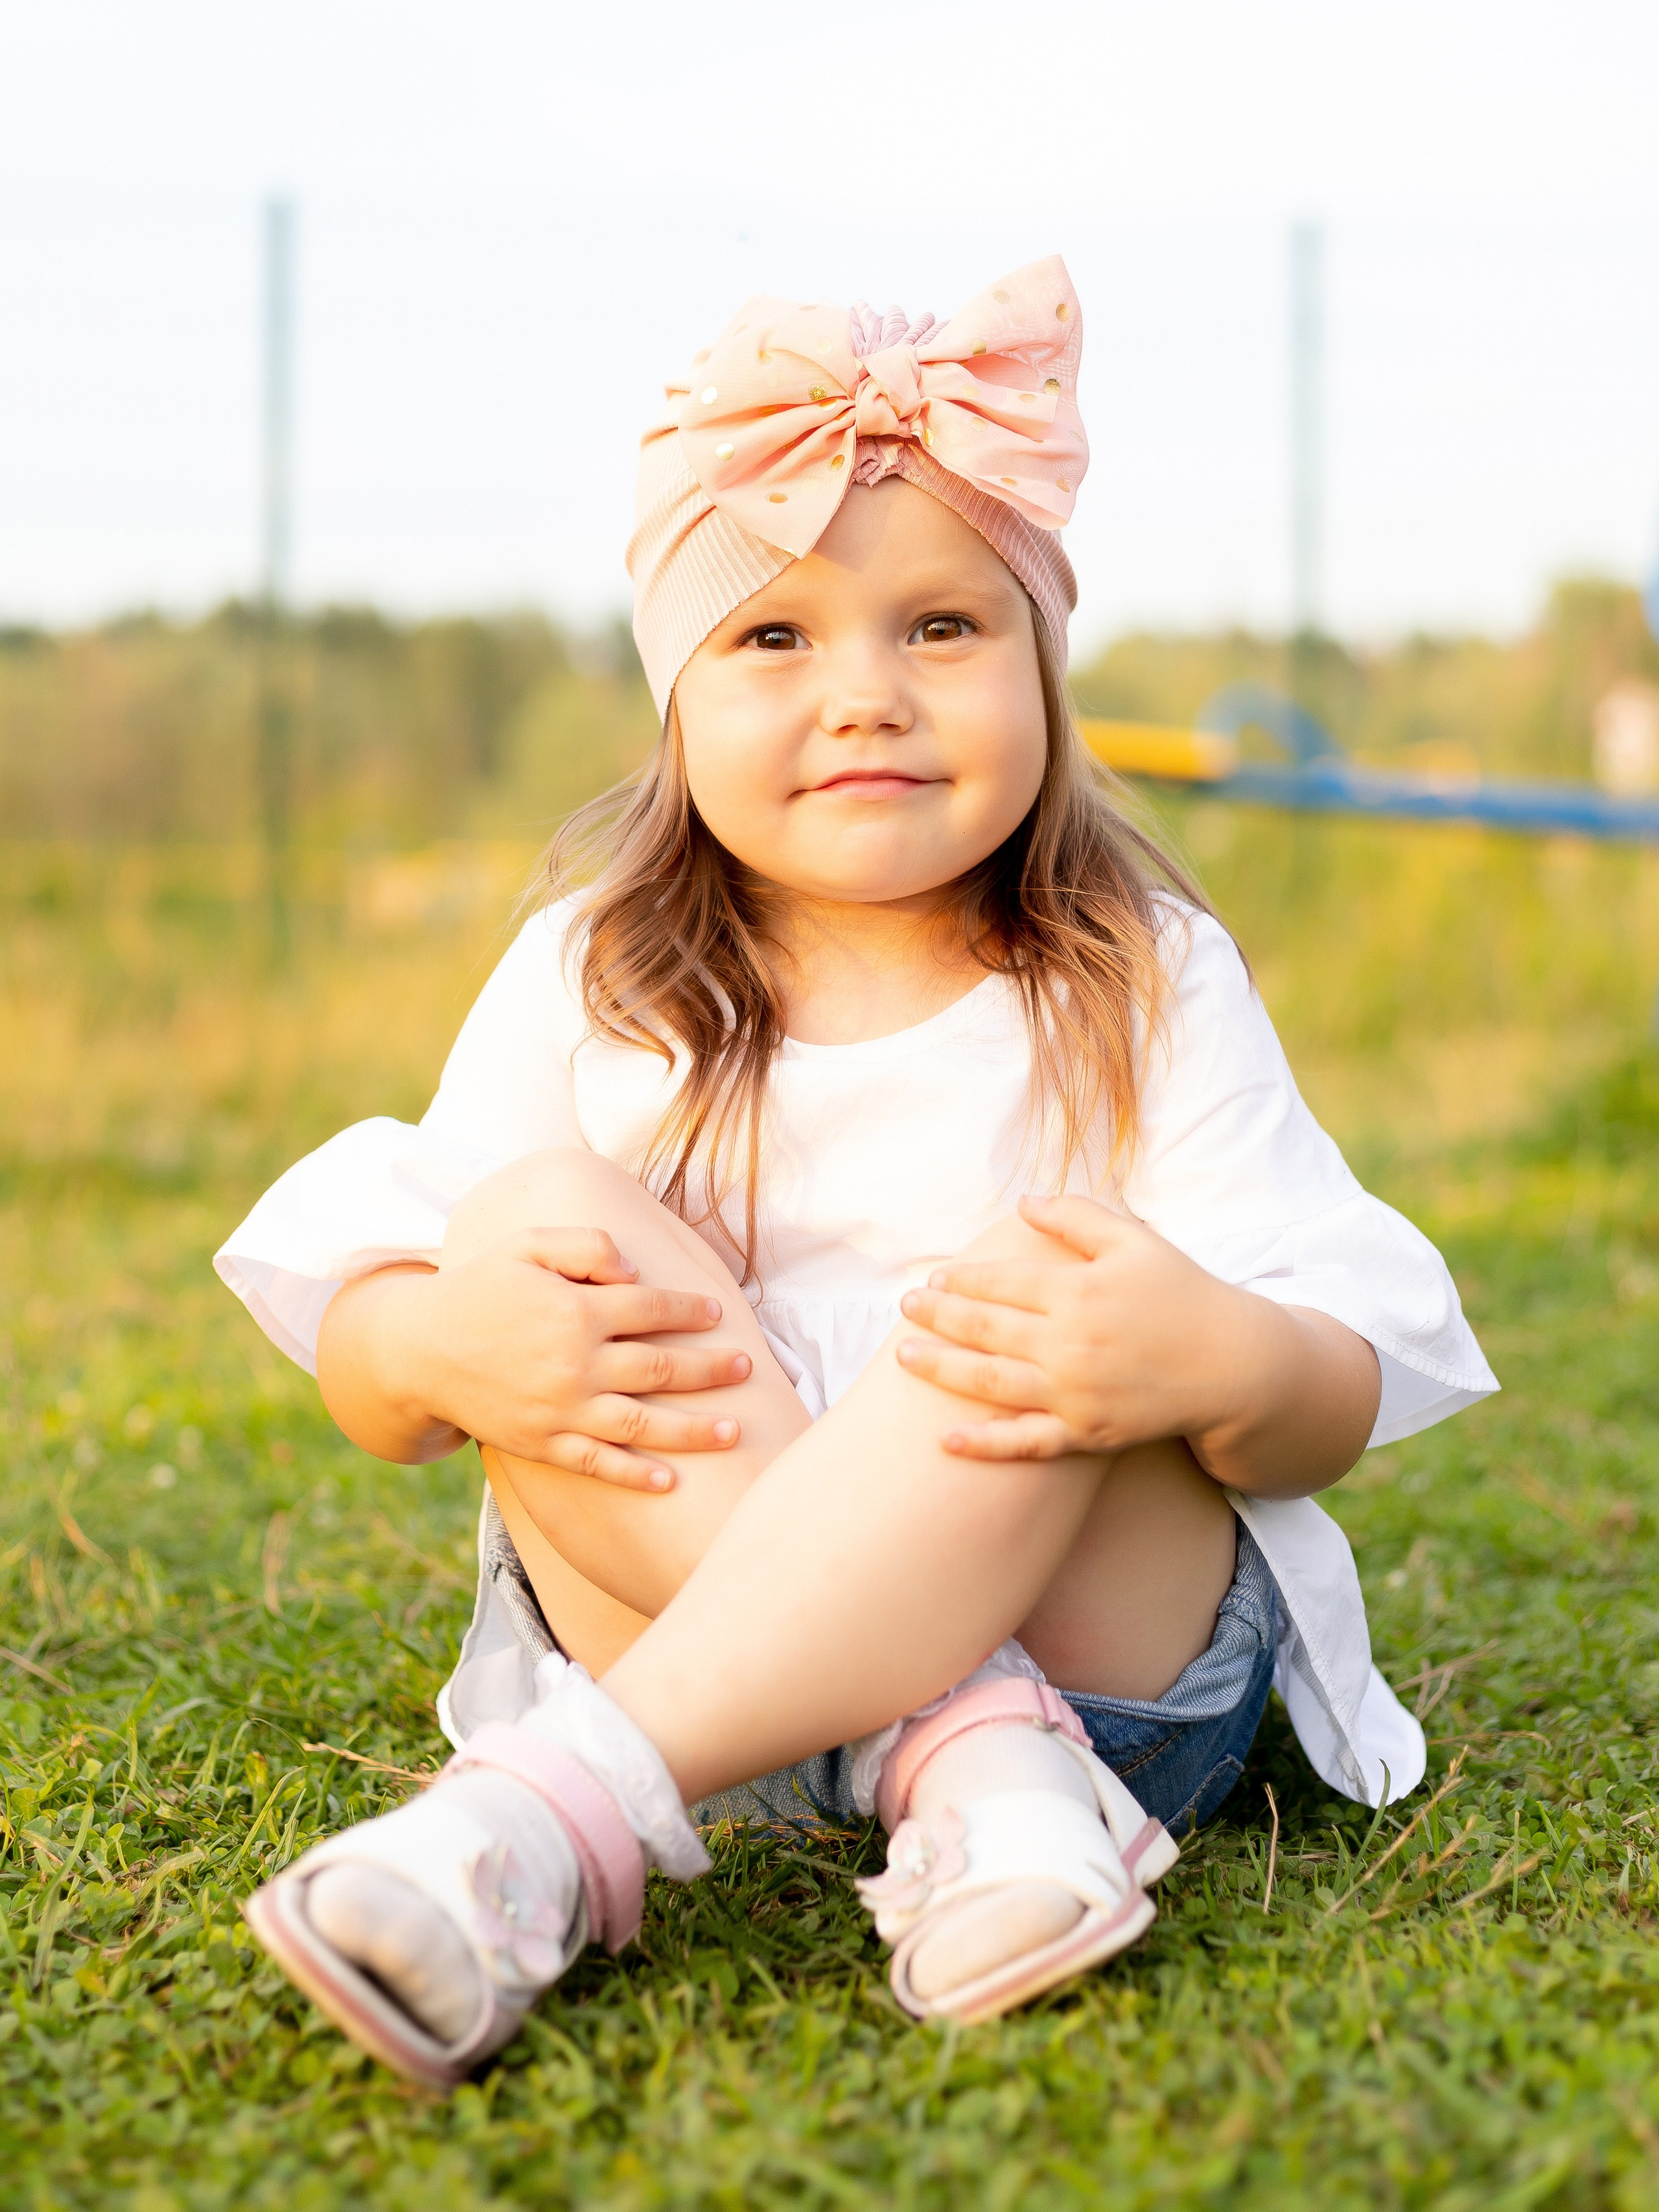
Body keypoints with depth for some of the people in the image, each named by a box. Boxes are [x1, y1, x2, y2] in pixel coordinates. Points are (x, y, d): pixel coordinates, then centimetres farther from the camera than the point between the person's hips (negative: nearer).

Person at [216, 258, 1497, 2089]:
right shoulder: (588, 979, 4)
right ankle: (960, 1753, -32)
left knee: (1051, 1304, -29)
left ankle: (566, 1808, -38)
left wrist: (1224, 1359, -30)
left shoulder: (1142, 986, 0)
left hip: (1107, 1627, -1)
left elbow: (1336, 1416, -6)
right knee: (541, 1217, -19)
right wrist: (443, 1347, -25)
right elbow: (367, 1380, 1)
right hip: (685, 1623, 2)